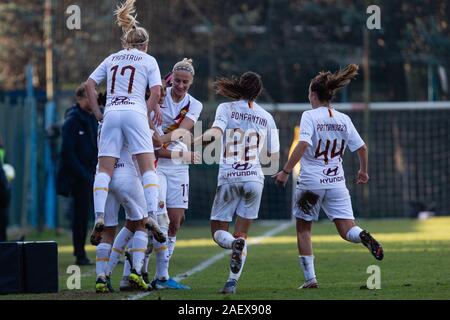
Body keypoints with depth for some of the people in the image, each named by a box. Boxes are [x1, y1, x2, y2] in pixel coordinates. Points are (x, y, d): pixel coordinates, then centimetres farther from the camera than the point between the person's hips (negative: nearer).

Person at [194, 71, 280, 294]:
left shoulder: (226, 109, 0)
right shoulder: (266, 117, 8)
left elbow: (215, 133, -19)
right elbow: (274, 157, 10)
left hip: (228, 178, -2)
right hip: (254, 179, 2)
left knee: (218, 232, 7)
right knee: (242, 234, 10)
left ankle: (234, 244, -28)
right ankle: (232, 281, -2)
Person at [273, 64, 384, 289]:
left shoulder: (310, 116, -8)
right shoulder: (344, 120, 7)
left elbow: (303, 144, -22)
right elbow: (362, 148, 11)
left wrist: (286, 171, -19)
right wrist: (363, 171, 29)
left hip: (310, 182, -3)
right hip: (336, 182, 3)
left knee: (303, 228, 13)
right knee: (347, 230, 1)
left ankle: (310, 277, 8)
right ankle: (364, 237, -34)